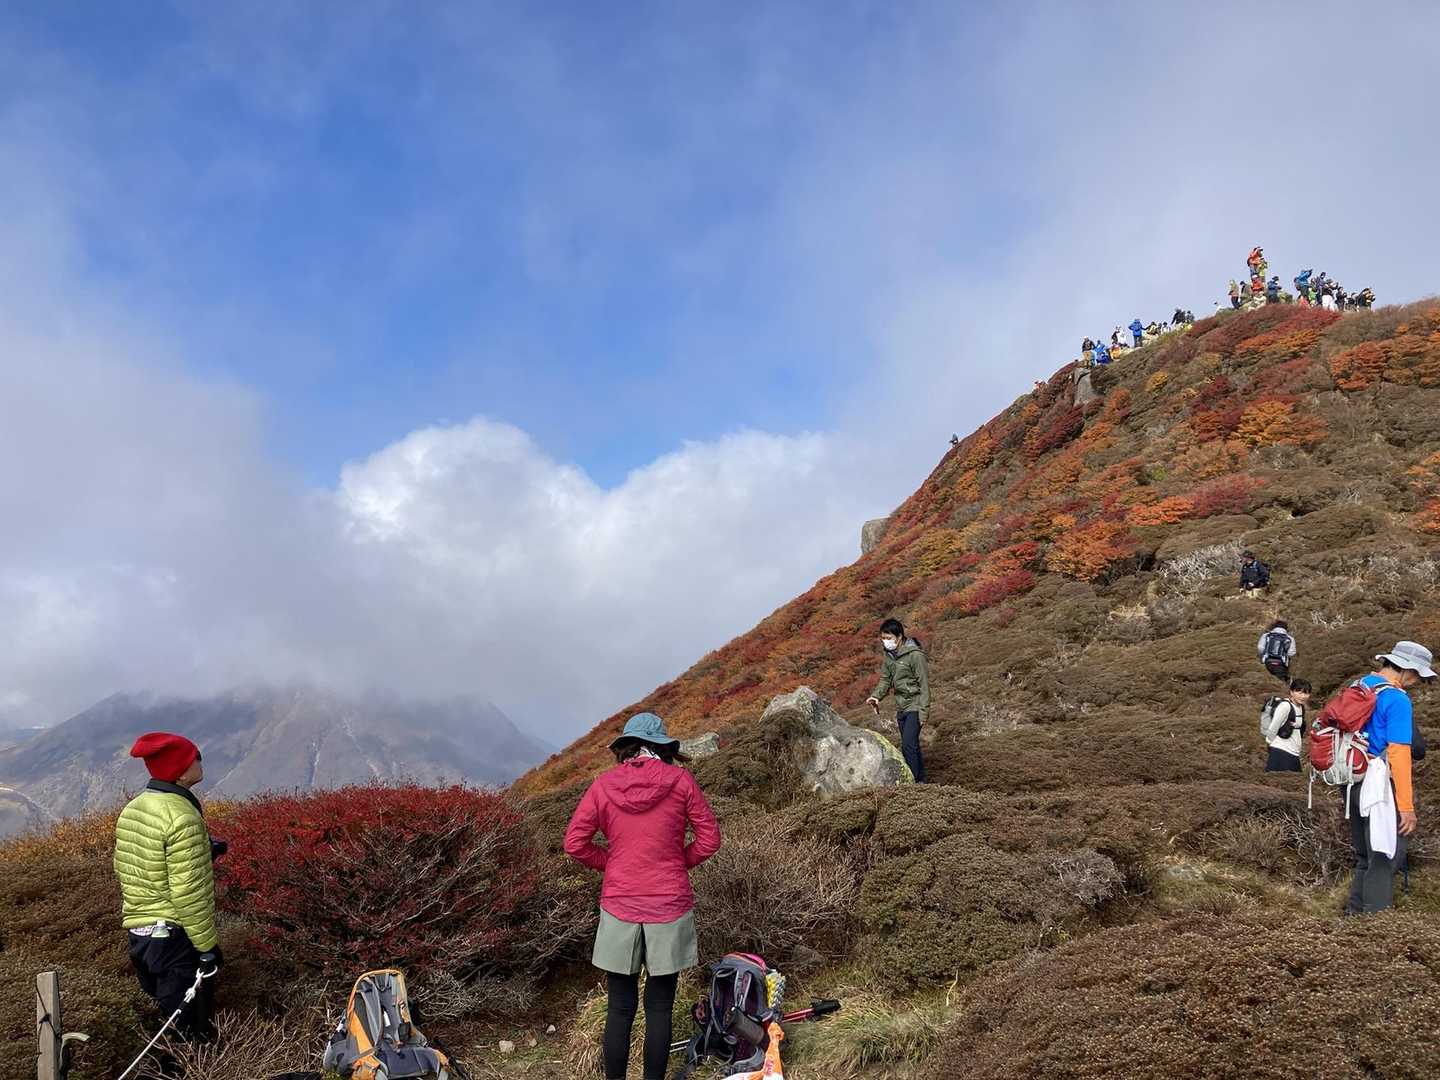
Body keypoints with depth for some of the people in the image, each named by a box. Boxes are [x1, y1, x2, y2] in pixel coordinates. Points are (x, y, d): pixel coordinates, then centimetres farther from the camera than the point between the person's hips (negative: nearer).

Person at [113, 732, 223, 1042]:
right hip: (175, 935, -8)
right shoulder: (182, 816, -21)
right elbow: (189, 893, -22)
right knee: (191, 1029, 4)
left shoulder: (132, 808, 5)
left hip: (137, 929, 8)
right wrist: (207, 945, -13)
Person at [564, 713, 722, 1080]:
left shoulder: (603, 784, -3)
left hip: (620, 909, 1)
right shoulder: (679, 779, -5)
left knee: (620, 1009, 9)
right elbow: (709, 838, -2)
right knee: (659, 1008, 10)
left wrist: (610, 863, 9)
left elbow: (574, 844, -3)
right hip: (669, 909, 0)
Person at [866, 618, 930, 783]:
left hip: (915, 706, -7)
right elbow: (885, 679, 10)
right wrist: (876, 696, -8)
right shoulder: (889, 655, 5)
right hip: (901, 707, 7)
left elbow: (924, 684, -16)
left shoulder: (915, 655, -17)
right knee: (911, 746, 13)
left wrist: (923, 711, -18)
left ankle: (914, 781, -10)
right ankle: (920, 780, 23)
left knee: (908, 744, -15)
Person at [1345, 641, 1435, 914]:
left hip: (1354, 785, 8)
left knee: (1365, 859, 18)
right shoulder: (1398, 700, -15)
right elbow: (1399, 753, -20)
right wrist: (1406, 806, -18)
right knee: (1383, 862, -1)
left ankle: (1354, 914, 23)